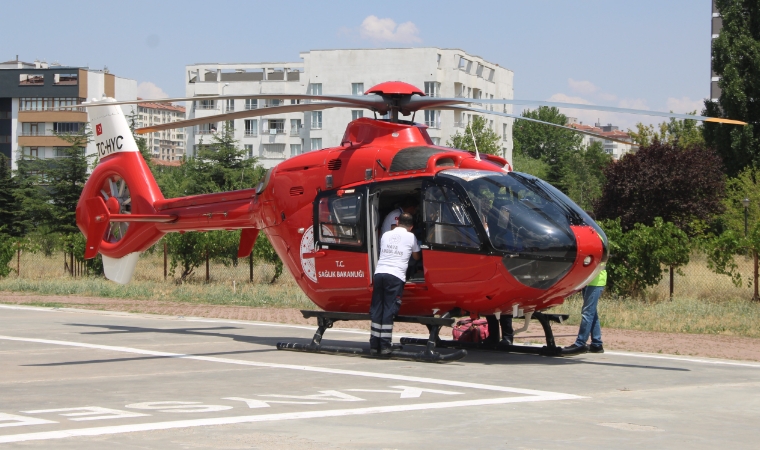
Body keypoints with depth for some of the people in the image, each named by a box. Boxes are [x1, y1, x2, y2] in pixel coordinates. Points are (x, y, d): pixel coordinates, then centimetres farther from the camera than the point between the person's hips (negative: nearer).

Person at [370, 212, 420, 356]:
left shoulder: (386, 235, 19)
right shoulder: (410, 237, 9)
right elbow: (416, 257, 23)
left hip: (379, 273, 4)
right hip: (396, 276, -4)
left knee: (376, 310, 7)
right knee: (389, 310, -3)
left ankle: (374, 345, 7)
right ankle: (385, 346, -4)